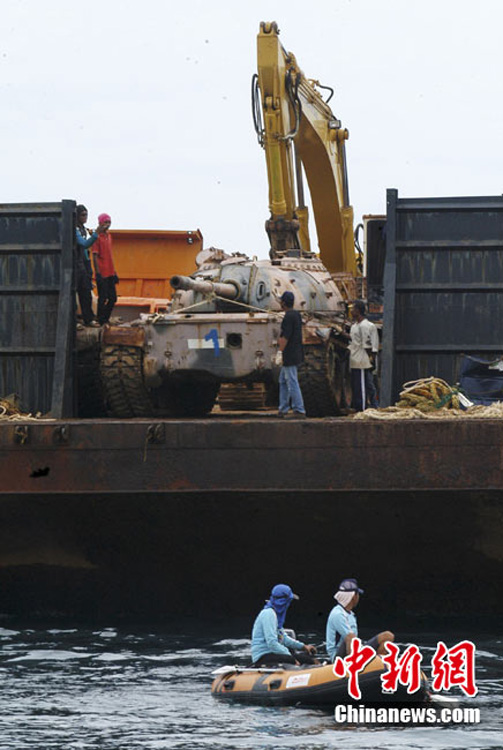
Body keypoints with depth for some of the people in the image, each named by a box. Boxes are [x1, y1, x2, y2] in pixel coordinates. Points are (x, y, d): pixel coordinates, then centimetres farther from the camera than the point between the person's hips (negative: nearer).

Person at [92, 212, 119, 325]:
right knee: (103, 298, -4)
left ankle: (105, 319, 20)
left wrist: (114, 272, 20)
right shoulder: (98, 237, -10)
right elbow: (95, 256, -13)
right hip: (102, 273, -8)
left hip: (110, 273, 8)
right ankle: (101, 321, 4)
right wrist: (98, 273, -18)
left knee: (112, 298, 10)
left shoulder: (109, 236, 14)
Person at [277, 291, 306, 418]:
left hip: (289, 355, -10)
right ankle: (283, 409, 24)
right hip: (296, 353, 10)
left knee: (292, 383, -7)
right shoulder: (297, 314, 11)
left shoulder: (288, 317, -19)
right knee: (283, 381, 19)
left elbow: (285, 337, -22)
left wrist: (280, 352, -18)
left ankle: (299, 410, -7)